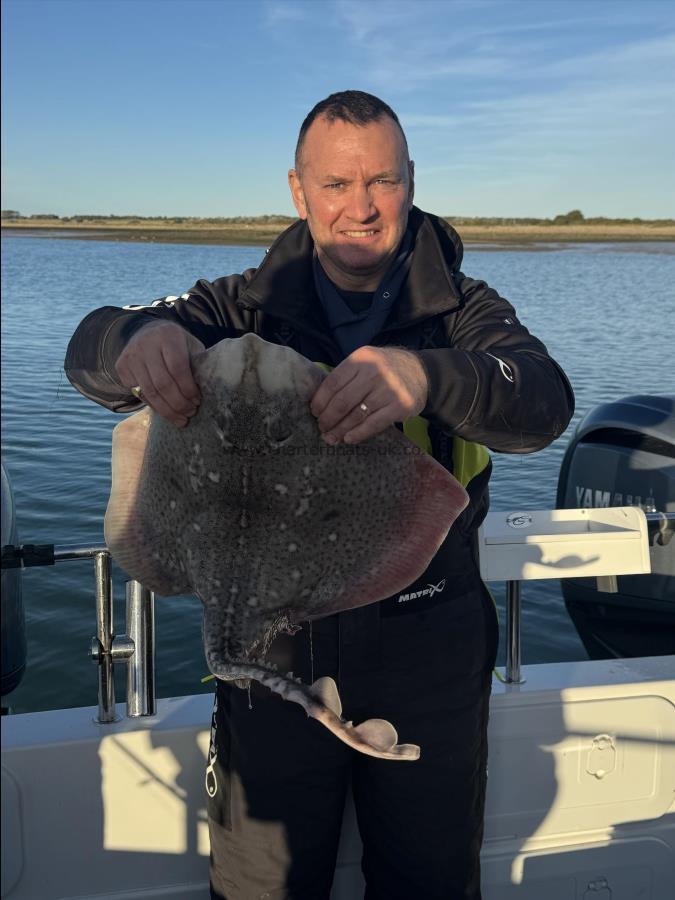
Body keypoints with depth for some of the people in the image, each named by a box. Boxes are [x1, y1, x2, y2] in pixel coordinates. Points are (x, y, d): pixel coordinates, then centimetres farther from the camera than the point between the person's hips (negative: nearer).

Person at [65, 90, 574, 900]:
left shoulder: (463, 311, -3)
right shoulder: (253, 306, -1)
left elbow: (544, 405, -22)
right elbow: (89, 351, -11)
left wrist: (426, 377, -44)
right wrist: (141, 336, -37)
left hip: (423, 653, 0)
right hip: (273, 643, 1)